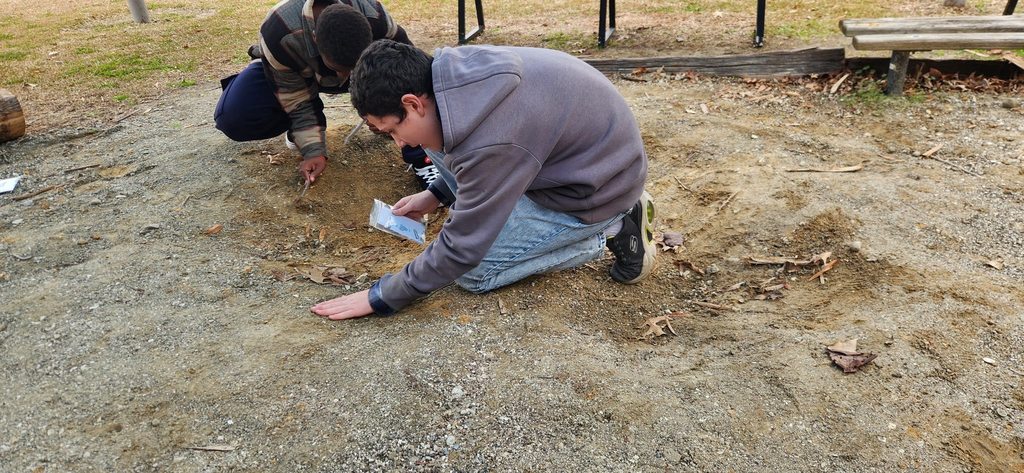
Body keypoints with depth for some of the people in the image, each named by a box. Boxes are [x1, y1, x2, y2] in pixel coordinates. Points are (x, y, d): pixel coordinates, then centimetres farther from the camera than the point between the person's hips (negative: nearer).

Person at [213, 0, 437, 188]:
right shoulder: (278, 35, -39)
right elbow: (296, 101, -24)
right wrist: (314, 151, -29)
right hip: (292, 74, 0)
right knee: (232, 117, -25)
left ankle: (418, 159, -16)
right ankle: (304, 126, 4)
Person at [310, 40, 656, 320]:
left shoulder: (490, 144, -35)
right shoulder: (457, 72, -9)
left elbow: (460, 250, -24)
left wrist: (381, 297, -13)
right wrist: (435, 194, 11)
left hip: (599, 185, -8)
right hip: (578, 142, 8)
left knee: (475, 272, -8)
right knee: (439, 143, 3)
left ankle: (611, 229, -1)